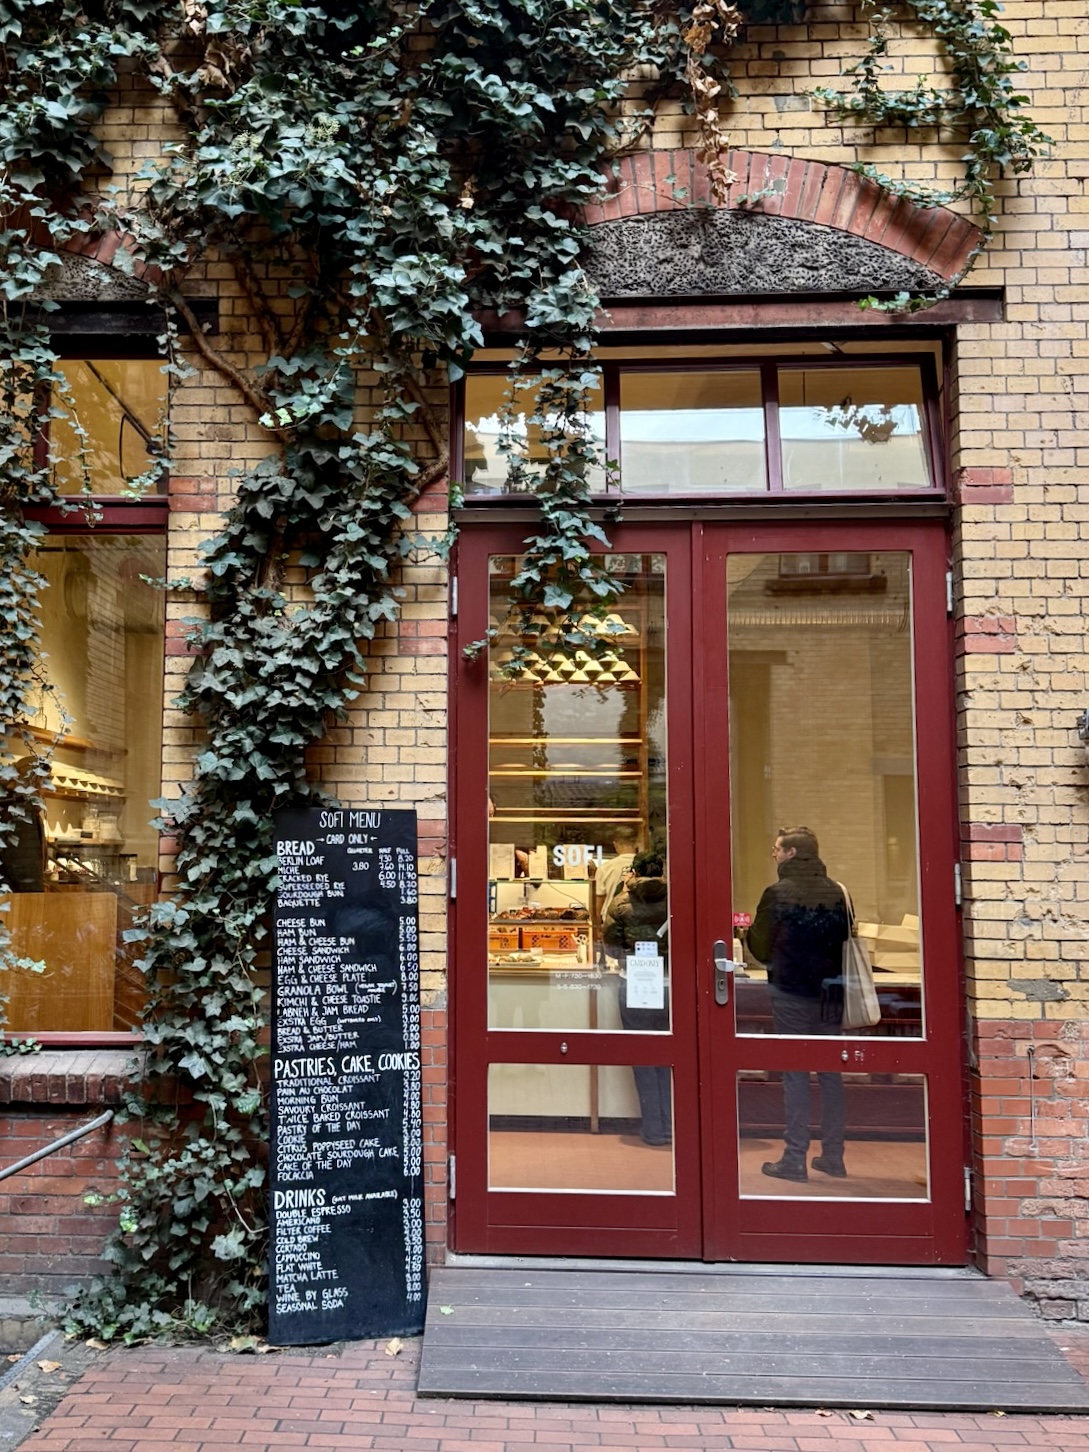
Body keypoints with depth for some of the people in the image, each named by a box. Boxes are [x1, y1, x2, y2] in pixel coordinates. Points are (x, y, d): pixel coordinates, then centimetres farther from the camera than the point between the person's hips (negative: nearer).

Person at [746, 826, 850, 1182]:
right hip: (830, 994, 4)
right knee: (831, 1074, 12)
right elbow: (847, 941, 10)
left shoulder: (777, 893, -11)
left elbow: (761, 949, -5)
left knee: (795, 1075, 2)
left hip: (790, 994, -4)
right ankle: (833, 1156, 18)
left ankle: (794, 1159, 4)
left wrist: (748, 930, 14)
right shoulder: (837, 893, 2)